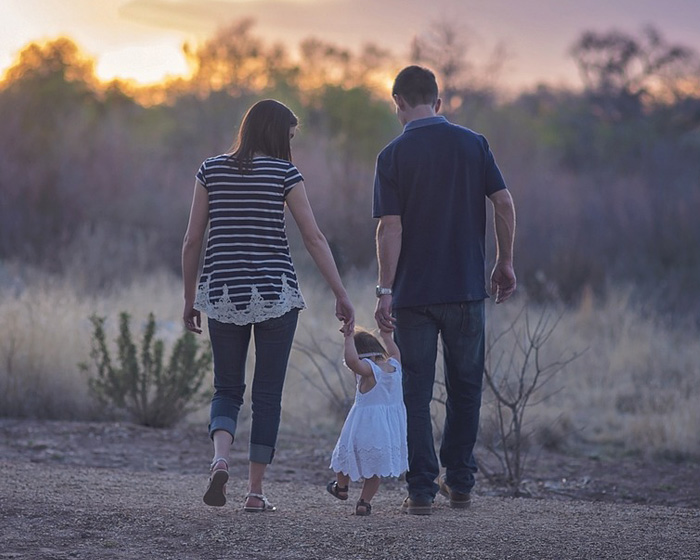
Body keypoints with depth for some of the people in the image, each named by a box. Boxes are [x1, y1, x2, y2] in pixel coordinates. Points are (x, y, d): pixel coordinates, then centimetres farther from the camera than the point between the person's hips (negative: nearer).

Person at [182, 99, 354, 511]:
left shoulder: (212, 170, 5)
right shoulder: (284, 172, -3)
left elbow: (192, 240, 5)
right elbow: (314, 238, -6)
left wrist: (190, 299, 13)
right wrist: (342, 295, -2)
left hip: (223, 293, 2)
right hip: (275, 293, -2)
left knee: (228, 389, 12)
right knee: (268, 394, 7)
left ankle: (221, 459, -15)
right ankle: (256, 490, 7)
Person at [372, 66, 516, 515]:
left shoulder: (394, 155, -5)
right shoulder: (473, 144, 2)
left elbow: (390, 227, -11)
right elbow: (504, 204, -2)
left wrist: (385, 291, -10)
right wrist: (505, 262, 9)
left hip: (414, 293, -2)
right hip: (467, 288, 2)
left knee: (416, 393, 4)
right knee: (465, 388, 15)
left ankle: (422, 490, 1)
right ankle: (460, 483, 19)